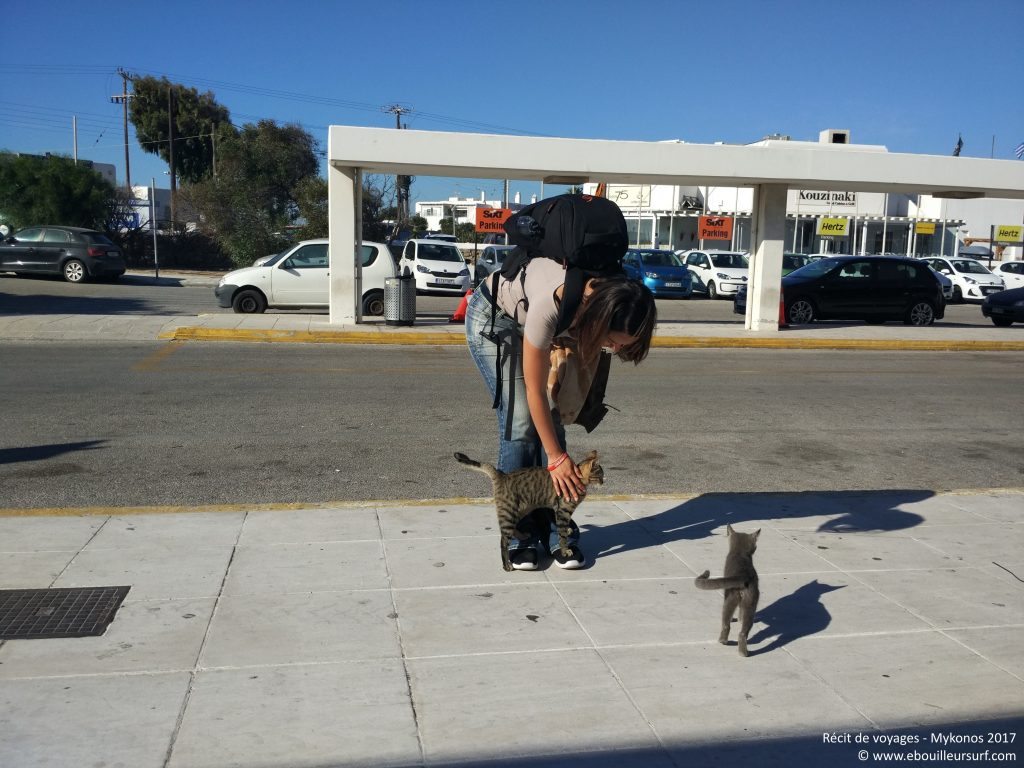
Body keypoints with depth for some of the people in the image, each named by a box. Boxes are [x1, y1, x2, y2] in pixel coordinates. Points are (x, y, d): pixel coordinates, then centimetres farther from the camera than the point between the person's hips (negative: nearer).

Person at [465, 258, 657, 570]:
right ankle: (520, 536, -3)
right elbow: (534, 390, -30)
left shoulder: (607, 302, -26)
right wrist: (557, 458, -24)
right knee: (520, 422, -14)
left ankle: (557, 533, 1)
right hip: (492, 317, -5)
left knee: (549, 419, -6)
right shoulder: (551, 304, -42)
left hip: (526, 322, 5)